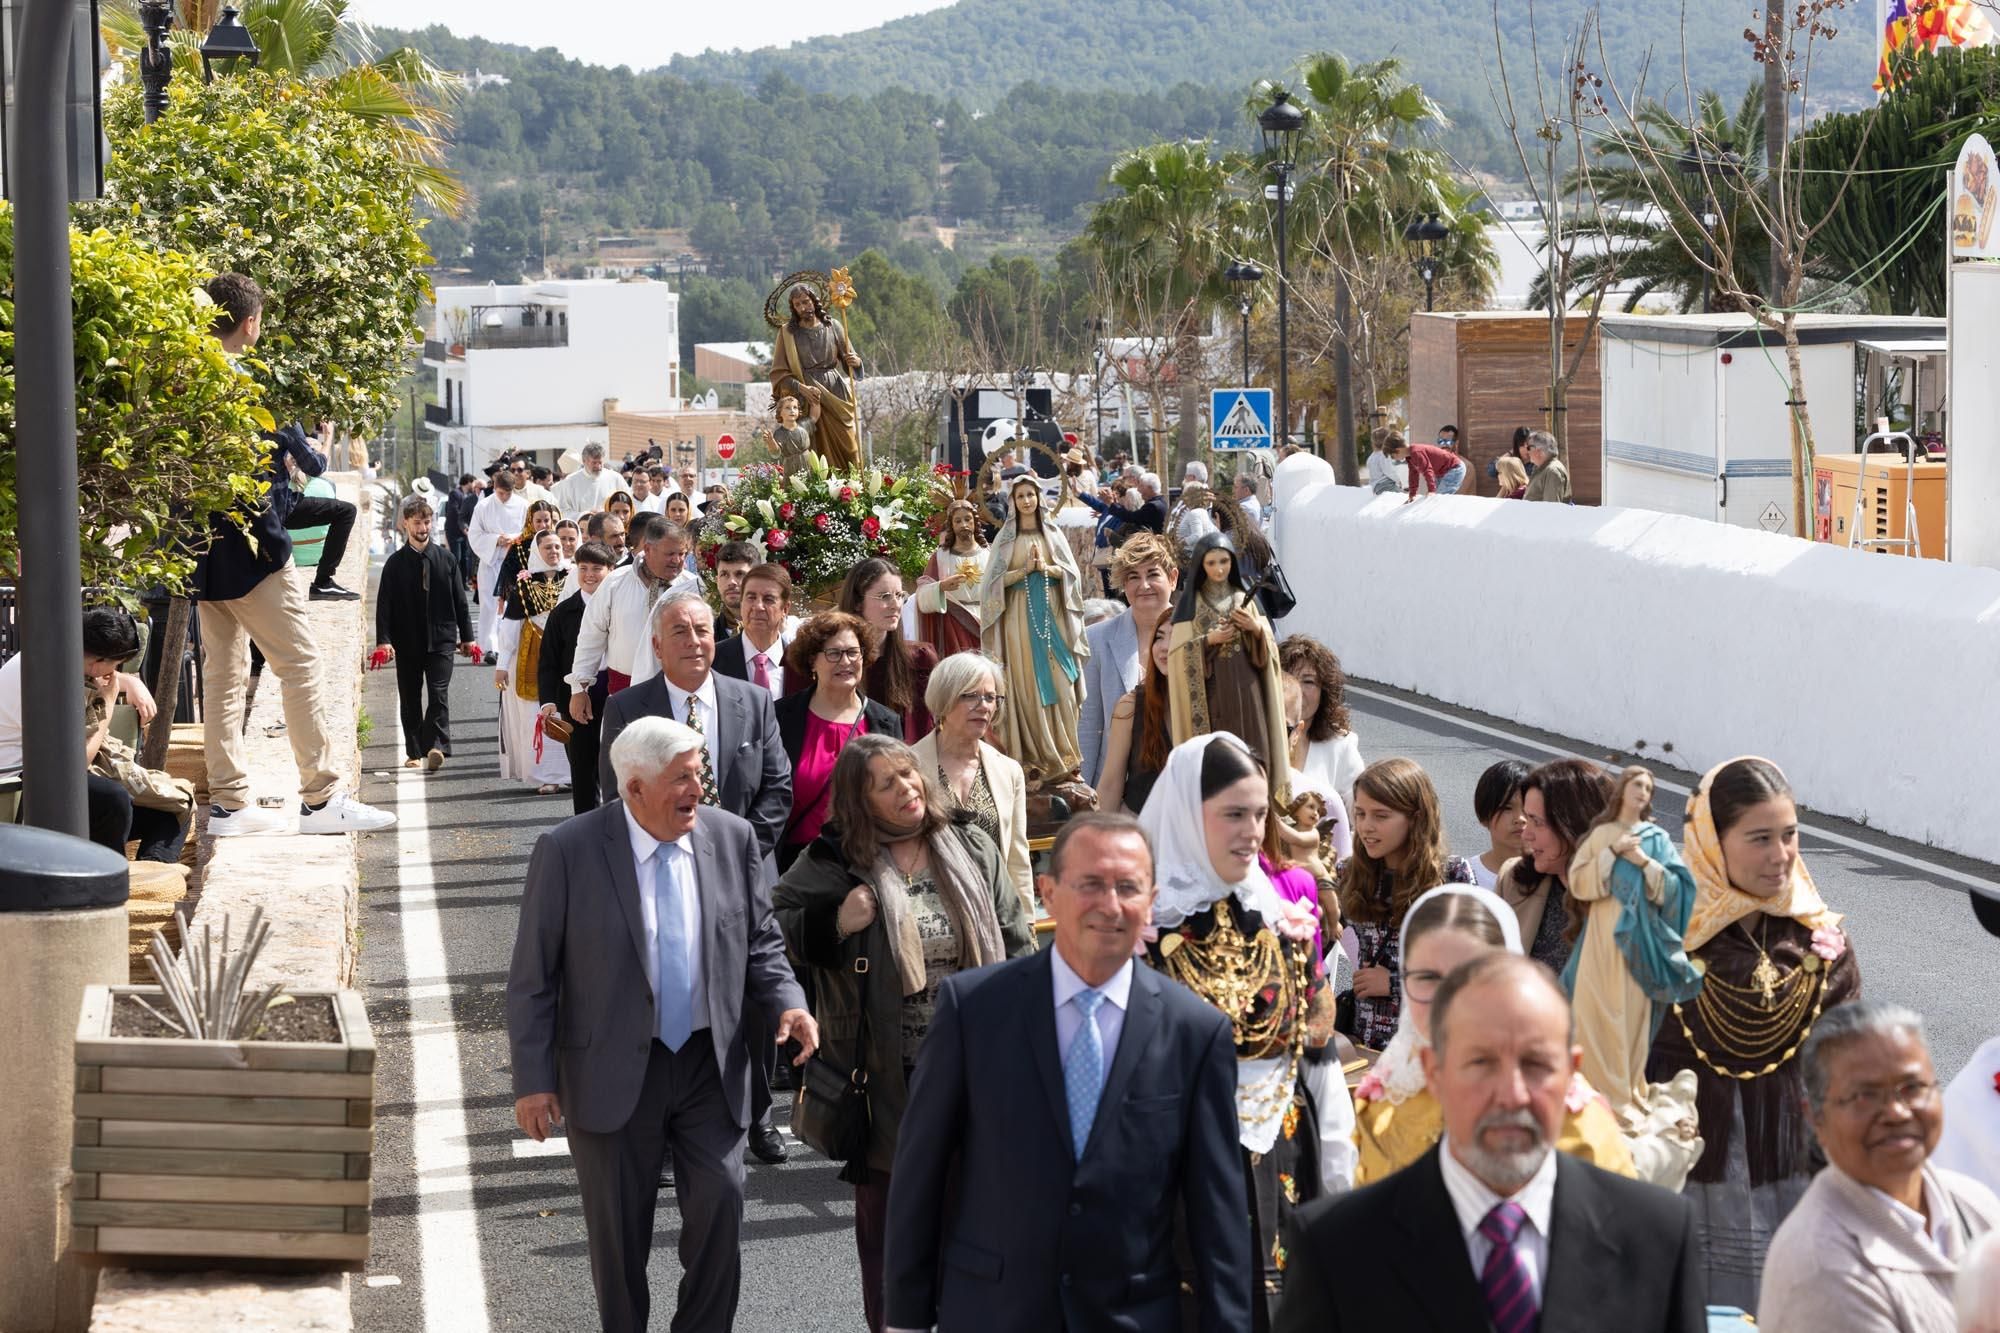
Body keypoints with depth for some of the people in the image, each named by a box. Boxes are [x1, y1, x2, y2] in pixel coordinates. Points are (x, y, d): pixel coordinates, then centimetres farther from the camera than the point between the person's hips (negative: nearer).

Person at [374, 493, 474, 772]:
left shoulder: (445, 559, 5)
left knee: (439, 694, -12)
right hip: (407, 641, 1)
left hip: (441, 638, -1)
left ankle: (436, 746, -20)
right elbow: (384, 604, -2)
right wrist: (384, 640, -12)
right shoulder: (396, 563, 2)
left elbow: (459, 600, 9)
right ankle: (415, 751, 14)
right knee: (410, 697, 7)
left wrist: (466, 636, 7)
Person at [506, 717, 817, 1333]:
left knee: (721, 1207, -2)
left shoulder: (732, 838, -2)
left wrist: (787, 1004, -12)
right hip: (613, 1072, -2)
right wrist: (533, 1080, -10)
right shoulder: (567, 851, -11)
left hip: (710, 1067, 2)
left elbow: (761, 945, 8)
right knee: (619, 1230, 10)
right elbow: (532, 977, -7)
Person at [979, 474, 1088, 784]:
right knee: (1027, 682, -3)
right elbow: (996, 580, -2)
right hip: (1020, 615, -2)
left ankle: (1063, 752, 4)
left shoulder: (1052, 535, 10)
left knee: (1058, 680, -1)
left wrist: (1046, 567, -11)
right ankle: (1036, 756, 0)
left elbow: (1071, 572, 5)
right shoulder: (1005, 538, 4)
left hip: (1052, 612, 2)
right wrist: (1024, 569, -14)